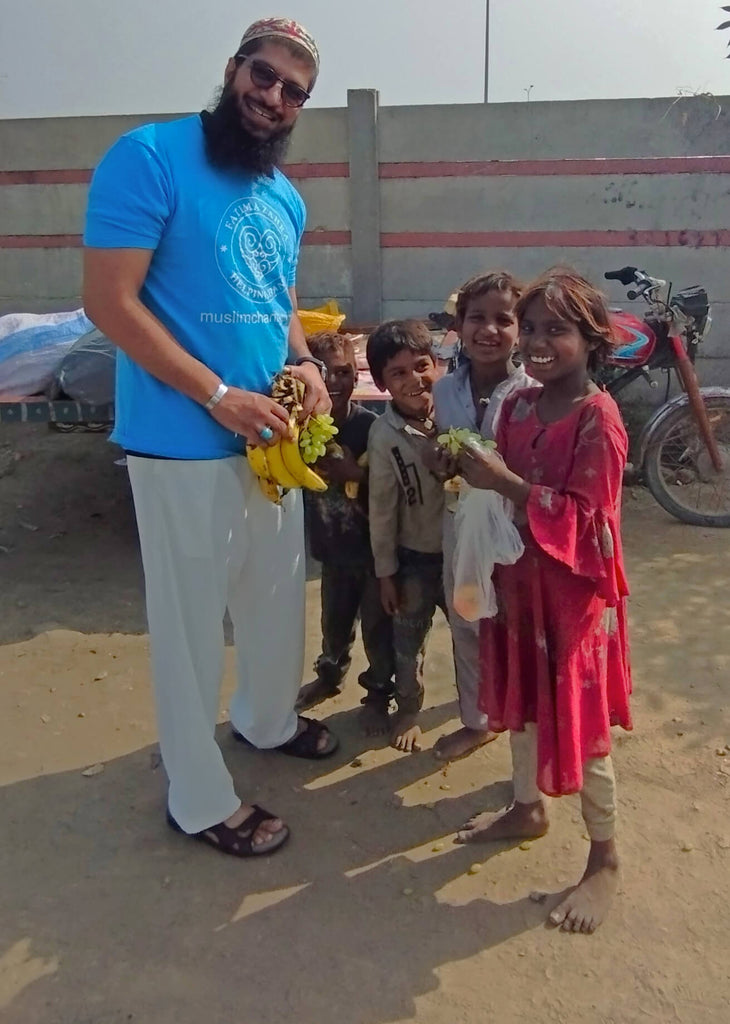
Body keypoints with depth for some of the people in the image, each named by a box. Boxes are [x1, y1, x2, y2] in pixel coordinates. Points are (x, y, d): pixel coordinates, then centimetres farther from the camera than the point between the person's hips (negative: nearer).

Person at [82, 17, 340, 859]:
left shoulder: (284, 197, 13)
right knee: (192, 619, 3)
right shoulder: (149, 157, -10)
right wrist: (219, 396, -21)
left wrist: (304, 364, 0)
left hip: (269, 435, 8)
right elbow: (110, 301, -17)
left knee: (278, 590, 20)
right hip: (184, 444, -8)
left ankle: (268, 720, 46)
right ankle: (200, 799, 23)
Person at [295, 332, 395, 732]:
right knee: (334, 620, 22)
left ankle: (378, 692, 33)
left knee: (377, 625, 11)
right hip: (333, 547, 4)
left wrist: (357, 474, -30)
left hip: (375, 547, -4)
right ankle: (329, 674, 48)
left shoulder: (371, 426, -18)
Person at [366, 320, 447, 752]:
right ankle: (408, 709, 37)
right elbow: (382, 506, -10)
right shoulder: (385, 435, -17)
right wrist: (386, 572, -4)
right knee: (409, 639, 14)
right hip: (415, 556, -2)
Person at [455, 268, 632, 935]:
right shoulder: (518, 406, 3)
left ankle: (605, 859, 24)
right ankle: (529, 809, 43)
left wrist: (507, 481, -27)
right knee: (521, 699, 20)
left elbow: (585, 518, -23)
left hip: (576, 588, -7)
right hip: (521, 578, 7)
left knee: (582, 721, 3)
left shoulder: (598, 418, -18)